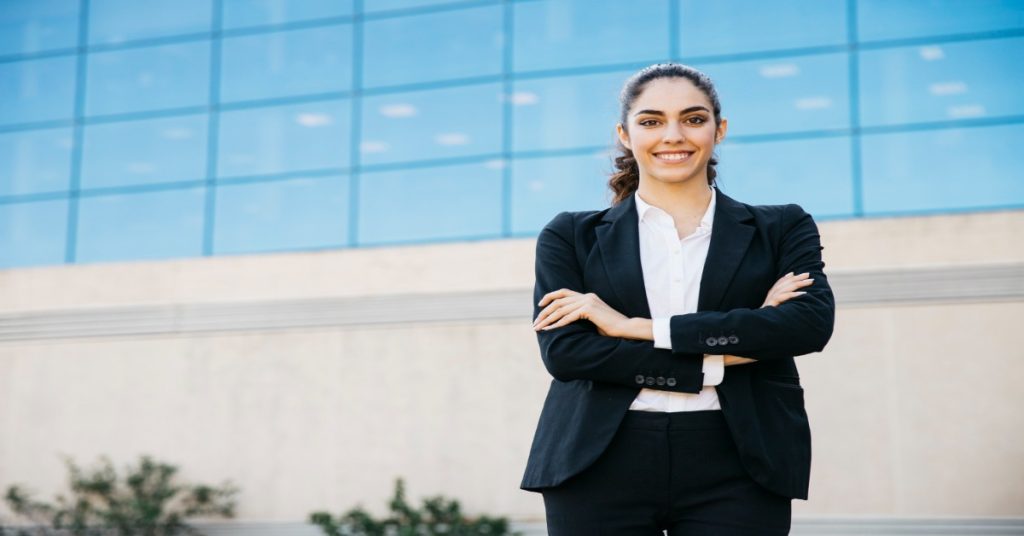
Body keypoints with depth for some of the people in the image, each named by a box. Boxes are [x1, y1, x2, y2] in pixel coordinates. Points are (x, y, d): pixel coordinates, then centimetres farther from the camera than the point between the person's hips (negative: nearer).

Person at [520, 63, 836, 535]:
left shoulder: (781, 229, 10)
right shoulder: (571, 236, 9)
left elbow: (811, 323, -7)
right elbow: (564, 351, -4)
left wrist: (638, 327, -11)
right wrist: (718, 358, -10)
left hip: (735, 469, 0)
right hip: (602, 467, 0)